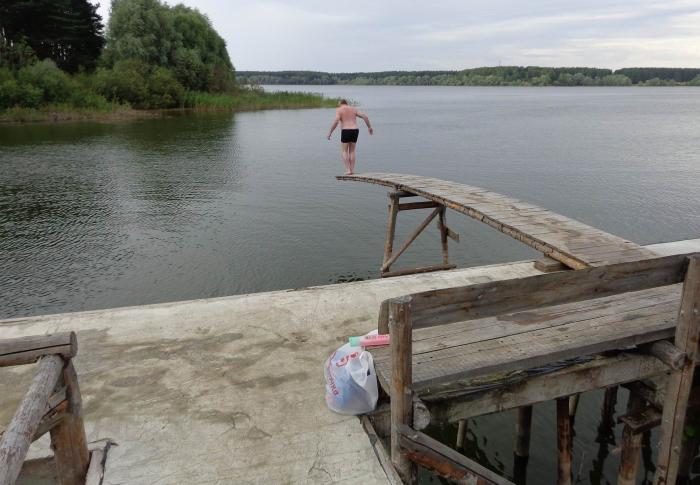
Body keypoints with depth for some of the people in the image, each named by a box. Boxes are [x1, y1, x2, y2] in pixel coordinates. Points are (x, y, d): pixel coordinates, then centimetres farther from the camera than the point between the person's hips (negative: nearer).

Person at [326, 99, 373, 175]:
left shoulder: (339, 110, 2)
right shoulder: (353, 109, 17)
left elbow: (336, 121, -15)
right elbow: (365, 116, 11)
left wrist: (330, 132, -10)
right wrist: (369, 127, 19)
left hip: (346, 132, -5)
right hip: (355, 131, 5)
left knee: (344, 152, 6)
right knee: (352, 151, 15)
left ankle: (348, 170, -5)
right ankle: (352, 170, 9)